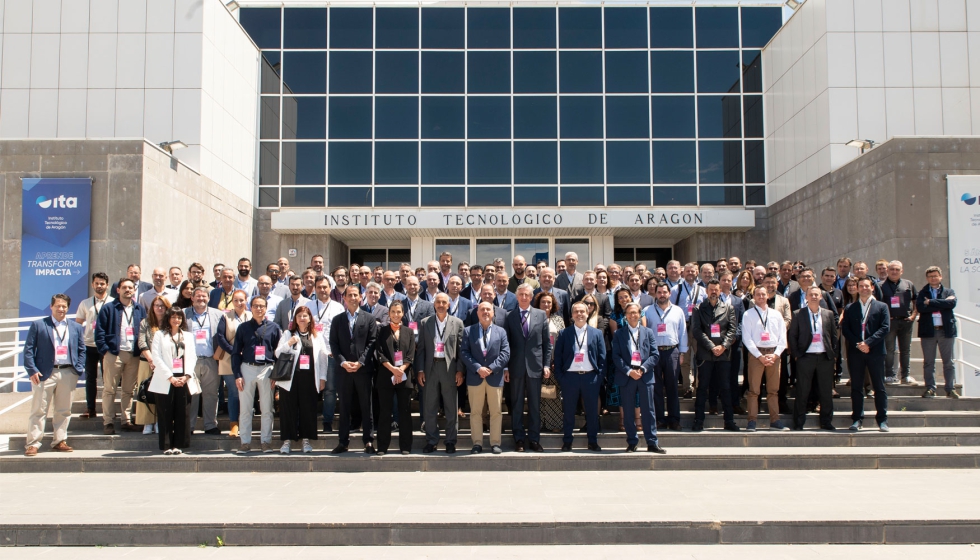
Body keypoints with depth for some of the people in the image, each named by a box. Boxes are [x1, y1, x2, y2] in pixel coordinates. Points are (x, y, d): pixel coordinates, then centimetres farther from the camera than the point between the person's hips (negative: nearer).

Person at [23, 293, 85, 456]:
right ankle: (33, 443, 4)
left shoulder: (76, 328, 13)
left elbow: (81, 350, 13)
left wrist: (79, 369, 0)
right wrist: (32, 370, -10)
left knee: (64, 411, 8)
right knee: (39, 410, 0)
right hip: (45, 373, -3)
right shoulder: (38, 325, 5)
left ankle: (59, 441, 16)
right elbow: (28, 349, 0)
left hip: (68, 374, 3)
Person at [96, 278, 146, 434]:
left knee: (129, 390, 9)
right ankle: (107, 422, 7)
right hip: (114, 354, -4)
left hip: (133, 355, 4)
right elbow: (100, 331, -3)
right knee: (109, 389, 1)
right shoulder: (108, 308, 1)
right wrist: (104, 349, -11)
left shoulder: (139, 310, 13)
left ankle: (126, 421, 16)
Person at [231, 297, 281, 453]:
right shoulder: (243, 327, 7)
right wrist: (237, 375, -3)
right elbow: (236, 352, 6)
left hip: (267, 370, 0)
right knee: (245, 409, 3)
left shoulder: (274, 328, 7)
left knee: (267, 409, 4)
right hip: (247, 369, 0)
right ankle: (245, 442, 10)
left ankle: (266, 441, 11)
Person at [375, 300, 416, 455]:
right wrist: (393, 369, -15)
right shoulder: (382, 331, 7)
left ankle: (405, 446, 8)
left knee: (404, 412, 2)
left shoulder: (409, 332, 11)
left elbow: (411, 355, 2)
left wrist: (401, 370, -12)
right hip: (386, 376, -1)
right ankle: (382, 446, 6)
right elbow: (380, 353, -3)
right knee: (385, 412, 1)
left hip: (404, 377, 1)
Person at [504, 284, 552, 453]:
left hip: (535, 367, 0)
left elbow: (547, 342, 5)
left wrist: (546, 365, 0)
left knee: (535, 405, 5)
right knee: (516, 405, 6)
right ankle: (519, 439, 14)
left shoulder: (541, 315, 5)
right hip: (516, 367, 0)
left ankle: (534, 439, 13)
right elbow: (506, 343, 4)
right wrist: (505, 367, -1)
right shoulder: (510, 317, 3)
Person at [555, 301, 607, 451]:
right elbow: (557, 356, 5)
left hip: (590, 377, 1)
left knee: (592, 411, 5)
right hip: (570, 376, 0)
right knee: (569, 411, 5)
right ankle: (567, 442, 14)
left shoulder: (597, 333, 9)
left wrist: (599, 376, -1)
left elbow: (602, 357, 7)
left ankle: (593, 442, 15)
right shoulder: (564, 334, 6)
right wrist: (560, 376, -2)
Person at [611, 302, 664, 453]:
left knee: (648, 410, 1)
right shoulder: (619, 334, 7)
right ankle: (631, 443, 12)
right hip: (626, 376, 0)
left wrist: (642, 369, -10)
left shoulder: (648, 333, 10)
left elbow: (655, 355, 4)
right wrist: (629, 371, -13)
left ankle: (652, 442, 6)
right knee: (628, 411, 4)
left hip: (645, 376, 0)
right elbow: (616, 356, 0)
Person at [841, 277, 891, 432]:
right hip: (855, 352, 2)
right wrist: (857, 344, -10)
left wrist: (868, 343, -13)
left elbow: (885, 328, -3)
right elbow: (845, 329, 4)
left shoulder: (881, 307, 7)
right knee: (856, 387, 3)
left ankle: (882, 420, 7)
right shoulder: (850, 308, 12)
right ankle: (857, 419, 8)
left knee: (879, 387, 1)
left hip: (875, 351, -1)